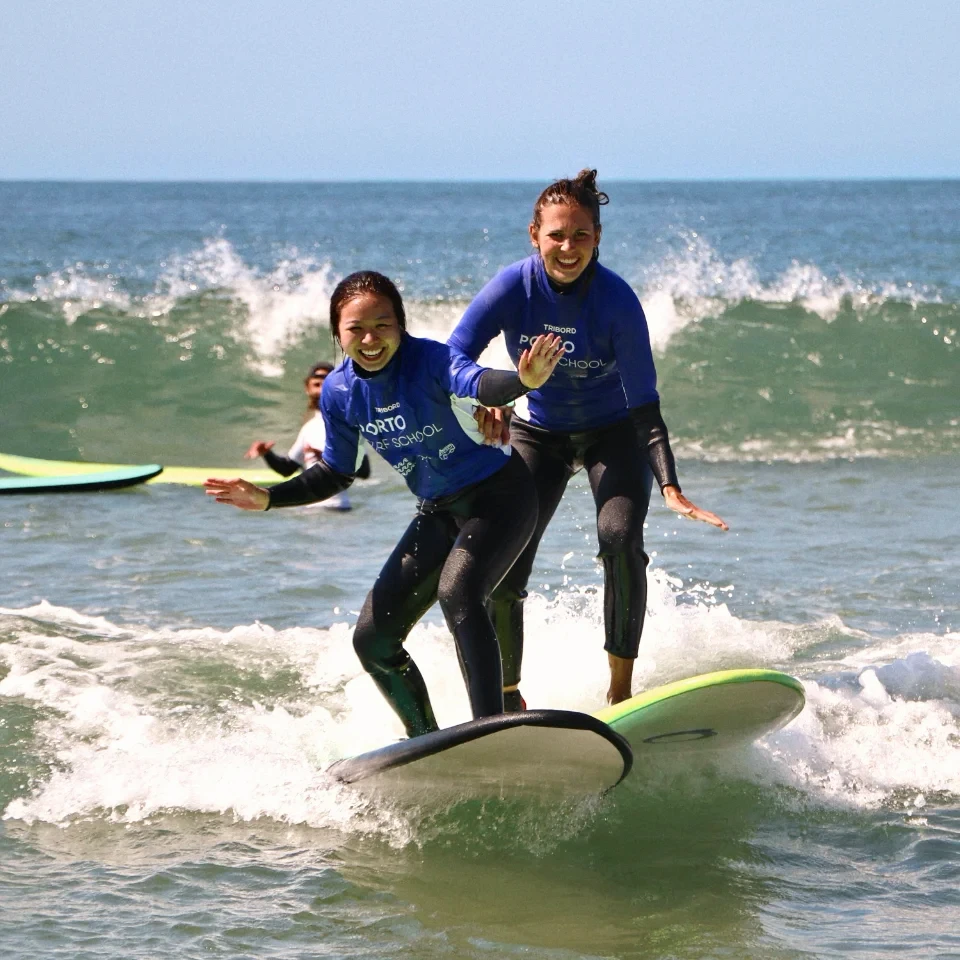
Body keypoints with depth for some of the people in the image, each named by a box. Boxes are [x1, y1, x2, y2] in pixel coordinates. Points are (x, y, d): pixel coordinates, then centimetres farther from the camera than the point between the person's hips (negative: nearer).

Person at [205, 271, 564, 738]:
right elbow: (336, 474, 8)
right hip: (438, 512, 7)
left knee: (456, 590, -34)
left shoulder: (429, 359, -23)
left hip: (499, 494, -7)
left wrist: (523, 381, -67)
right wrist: (267, 498, -3)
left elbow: (477, 383, -45)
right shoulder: (339, 392, -5)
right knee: (372, 639, 3)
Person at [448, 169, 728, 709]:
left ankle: (621, 690, -15)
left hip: (613, 432, -2)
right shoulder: (514, 287, -21)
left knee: (621, 538, -26)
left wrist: (671, 488, -36)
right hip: (539, 434, 2)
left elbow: (644, 405, -25)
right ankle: (508, 696, 10)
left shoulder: (617, 300, -26)